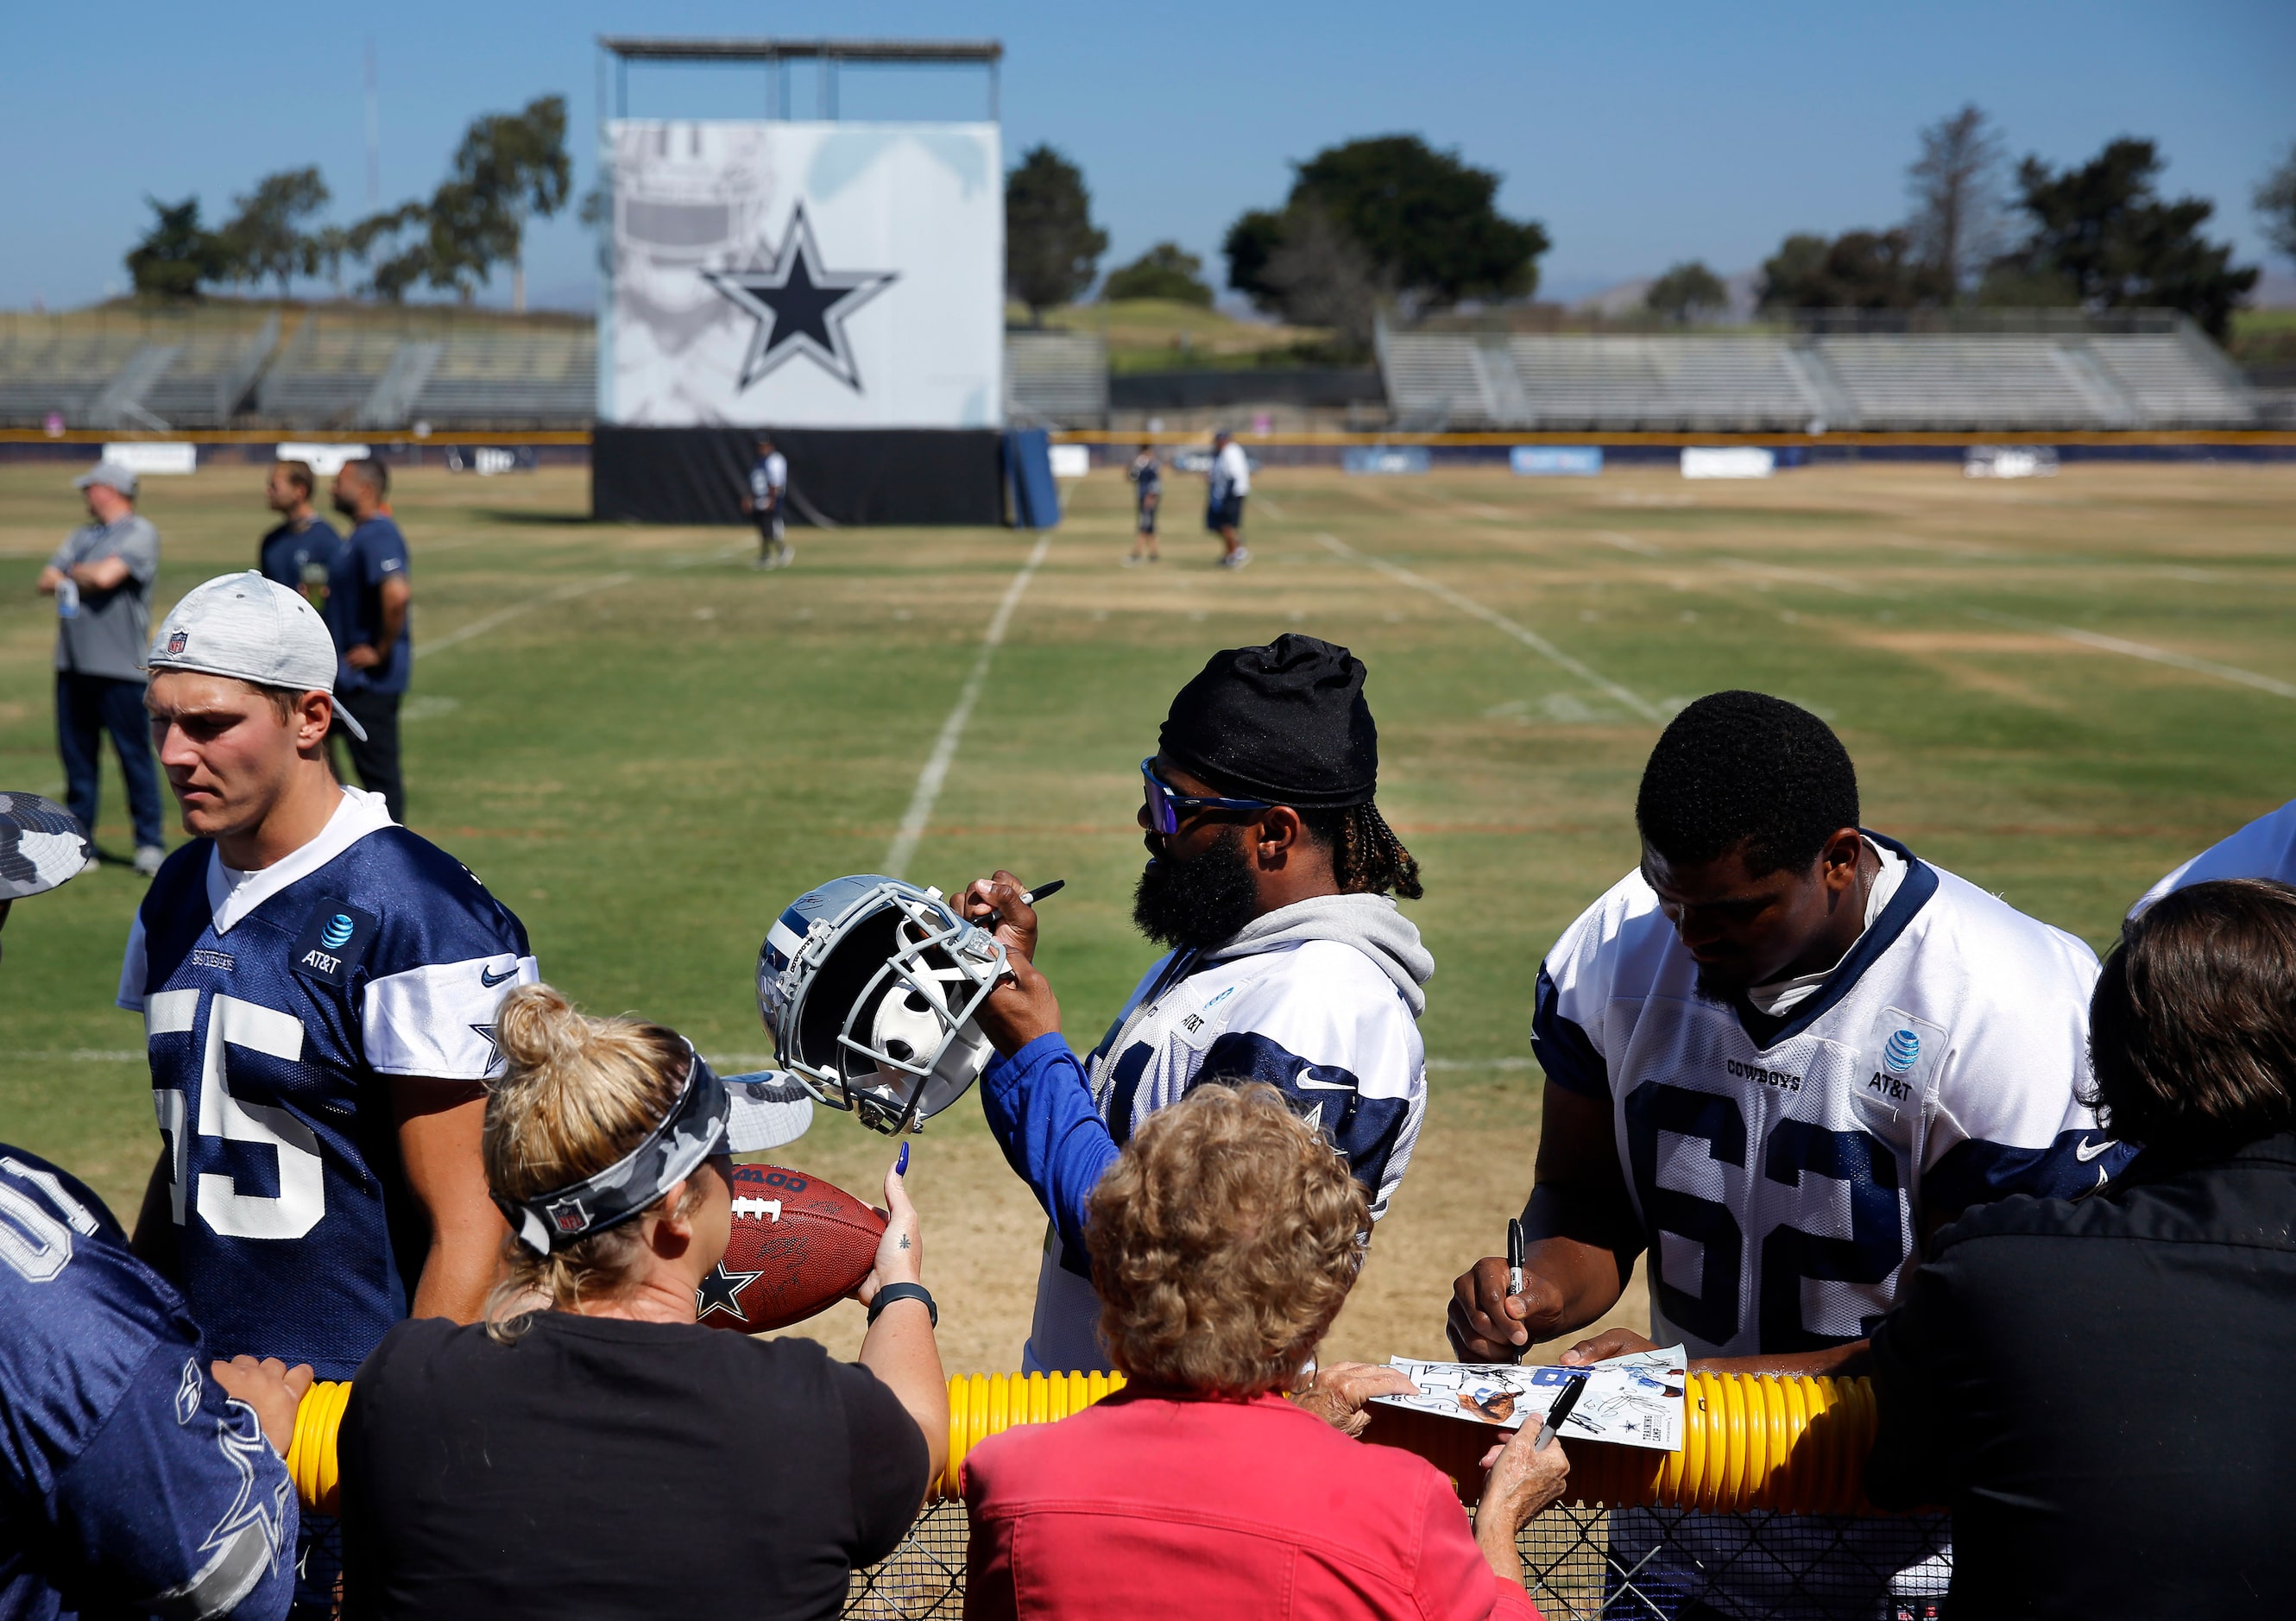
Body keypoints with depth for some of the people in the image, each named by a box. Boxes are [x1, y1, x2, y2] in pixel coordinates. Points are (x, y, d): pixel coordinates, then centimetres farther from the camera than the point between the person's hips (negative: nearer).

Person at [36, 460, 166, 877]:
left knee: (134, 755, -4)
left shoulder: (139, 532, -4)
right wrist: (84, 578, -4)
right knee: (76, 754, 8)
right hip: (73, 663, 7)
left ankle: (150, 843, 3)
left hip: (119, 667, -7)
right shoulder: (83, 535, 20)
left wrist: (75, 574, 2)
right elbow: (47, 581, 14)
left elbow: (105, 576, -18)